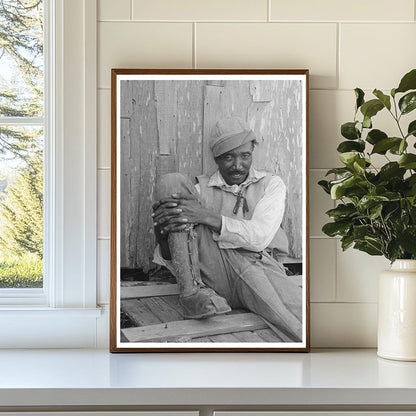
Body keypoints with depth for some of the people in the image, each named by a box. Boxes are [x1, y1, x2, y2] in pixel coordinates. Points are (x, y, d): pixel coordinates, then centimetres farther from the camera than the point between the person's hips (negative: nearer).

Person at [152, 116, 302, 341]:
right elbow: (169, 260, 10)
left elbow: (260, 237, -4)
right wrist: (162, 235, -16)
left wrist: (207, 216, -16)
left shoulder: (271, 184, 16)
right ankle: (190, 291, -20)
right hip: (214, 269, 2)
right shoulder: (201, 189, 16)